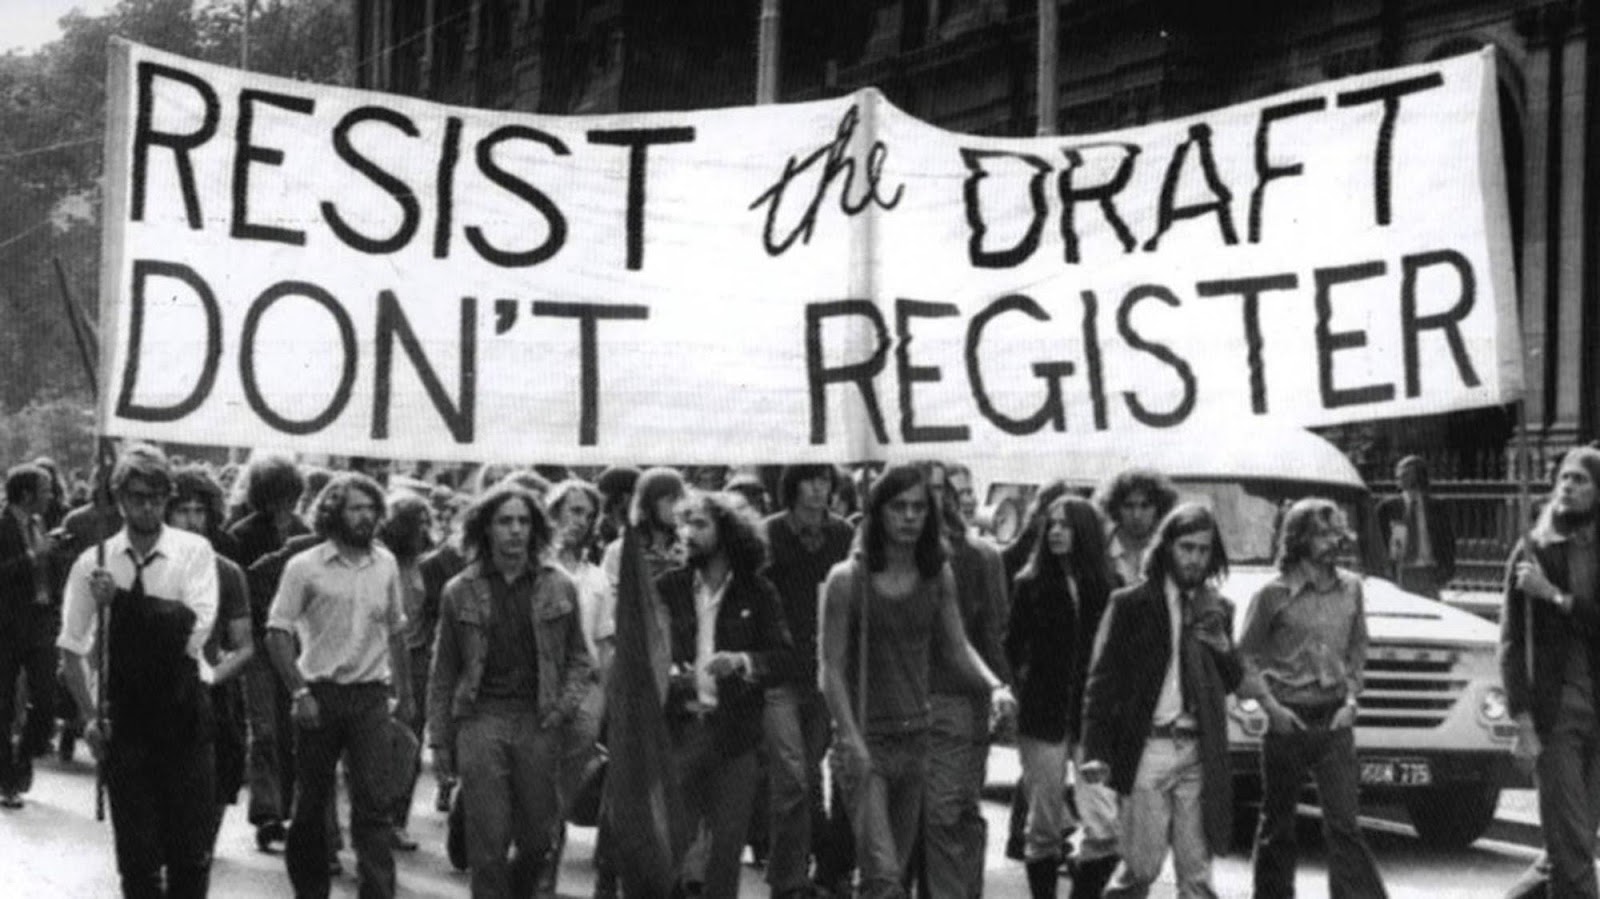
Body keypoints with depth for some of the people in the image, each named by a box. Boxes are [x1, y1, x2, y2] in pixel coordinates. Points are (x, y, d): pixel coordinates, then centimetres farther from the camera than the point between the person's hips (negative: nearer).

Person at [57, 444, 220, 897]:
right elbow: (72, 647, 5)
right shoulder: (94, 562, -1)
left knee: (192, 850, 3)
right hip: (125, 715, 1)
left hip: (183, 711, -1)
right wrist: (89, 716, -3)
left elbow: (195, 630, -16)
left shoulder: (193, 551, -4)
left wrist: (124, 599, -20)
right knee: (136, 850, 6)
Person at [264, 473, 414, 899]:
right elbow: (278, 632, -5)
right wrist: (299, 691, -13)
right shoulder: (305, 567, -4)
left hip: (371, 696, 2)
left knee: (375, 803, -6)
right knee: (311, 802, 8)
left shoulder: (385, 564, 8)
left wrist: (404, 692, 17)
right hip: (320, 695, -2)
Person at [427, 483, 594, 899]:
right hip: (481, 720, -1)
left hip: (539, 724, 1)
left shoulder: (558, 587, 6)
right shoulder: (461, 591, 4)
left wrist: (564, 706, -4)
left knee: (536, 838, 7)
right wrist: (440, 739, 5)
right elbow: (443, 673, 8)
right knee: (488, 841, -4)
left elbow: (579, 659, 13)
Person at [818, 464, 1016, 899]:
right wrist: (851, 739, -16)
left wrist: (995, 687, -8)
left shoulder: (938, 577, 5)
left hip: (916, 739, 5)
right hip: (866, 741, -5)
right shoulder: (847, 579, -8)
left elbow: (956, 647, 11)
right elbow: (830, 667, -8)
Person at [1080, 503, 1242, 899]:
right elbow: (1101, 681, -1)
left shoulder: (1217, 610, 14)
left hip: (1200, 753, 3)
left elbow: (1231, 684, 18)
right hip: (1147, 750, -3)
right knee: (1140, 867, -4)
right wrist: (1095, 752, -10)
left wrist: (1222, 647, -3)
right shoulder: (1130, 604, 1)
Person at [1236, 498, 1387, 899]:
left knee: (1344, 824, -5)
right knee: (1277, 825, 8)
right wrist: (1270, 704, -9)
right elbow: (1245, 656, 1)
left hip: (1334, 720, 2)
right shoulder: (1273, 595, -5)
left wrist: (1351, 698, 3)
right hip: (1288, 720, -2)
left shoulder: (1350, 589, 6)